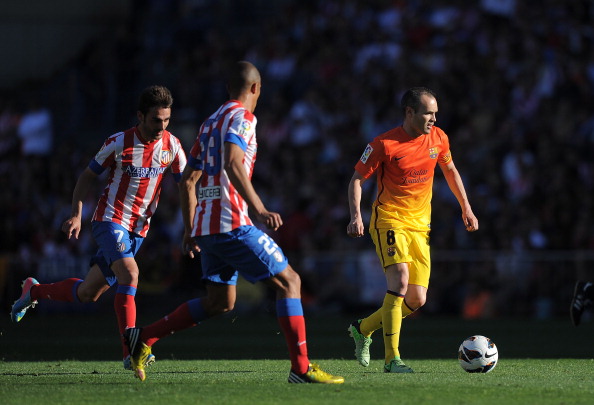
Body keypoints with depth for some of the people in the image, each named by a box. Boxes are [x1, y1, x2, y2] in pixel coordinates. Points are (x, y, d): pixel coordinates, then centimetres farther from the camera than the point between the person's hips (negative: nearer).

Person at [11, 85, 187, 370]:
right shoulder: (118, 143, -11)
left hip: (138, 229, 5)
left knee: (87, 294, 8)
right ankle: (130, 352, -33)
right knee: (129, 271, -30)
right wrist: (76, 215, -9)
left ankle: (34, 291, 36)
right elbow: (87, 176, 1)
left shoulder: (172, 146, -3)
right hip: (110, 220, -5)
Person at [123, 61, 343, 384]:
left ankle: (143, 337, 12)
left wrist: (190, 230, 29)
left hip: (204, 227, 9)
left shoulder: (210, 123, 21)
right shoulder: (241, 117, -5)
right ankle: (301, 368, -11)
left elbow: (188, 181, 24)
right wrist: (259, 209, -31)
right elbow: (233, 165, -23)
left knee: (219, 302, 17)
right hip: (231, 223, -9)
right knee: (288, 281, -4)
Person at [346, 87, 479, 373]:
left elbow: (450, 170, 21)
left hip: (420, 225, 6)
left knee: (417, 300, 0)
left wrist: (466, 208, 17)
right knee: (400, 280, -26)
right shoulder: (384, 144, -13)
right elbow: (357, 179, -5)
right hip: (389, 219, -6)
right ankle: (392, 359, -22)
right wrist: (356, 216, -18)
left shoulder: (438, 138, 3)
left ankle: (362, 328, 25)